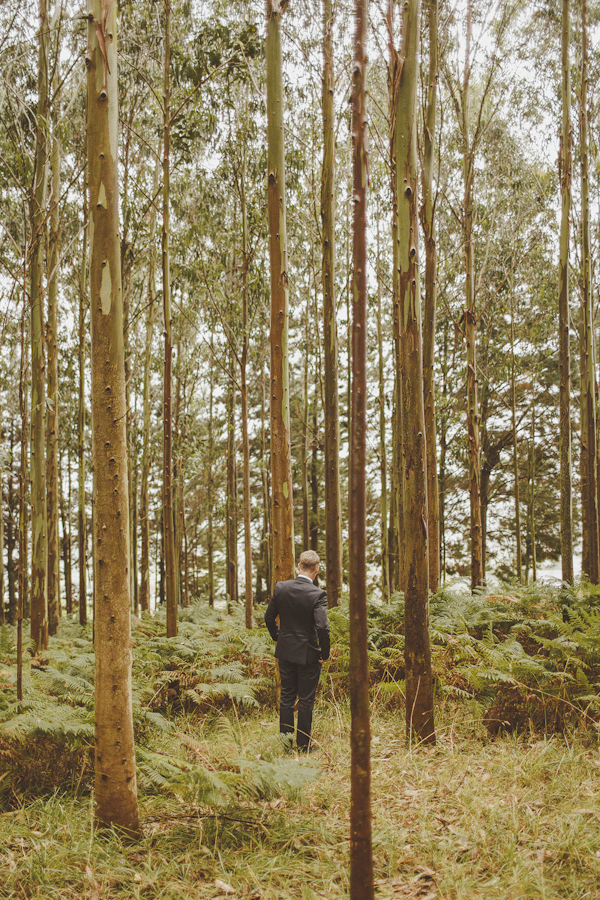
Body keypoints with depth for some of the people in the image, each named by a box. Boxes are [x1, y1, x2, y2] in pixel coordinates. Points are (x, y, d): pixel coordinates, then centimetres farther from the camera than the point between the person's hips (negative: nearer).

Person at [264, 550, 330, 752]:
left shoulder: (281, 588, -5)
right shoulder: (317, 594, -19)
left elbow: (269, 618, 4)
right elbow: (322, 627, -24)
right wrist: (325, 654, -10)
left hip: (285, 652, 4)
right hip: (308, 655, -4)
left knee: (287, 697, 16)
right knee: (306, 701, 7)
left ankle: (285, 738, 22)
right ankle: (303, 745, 14)